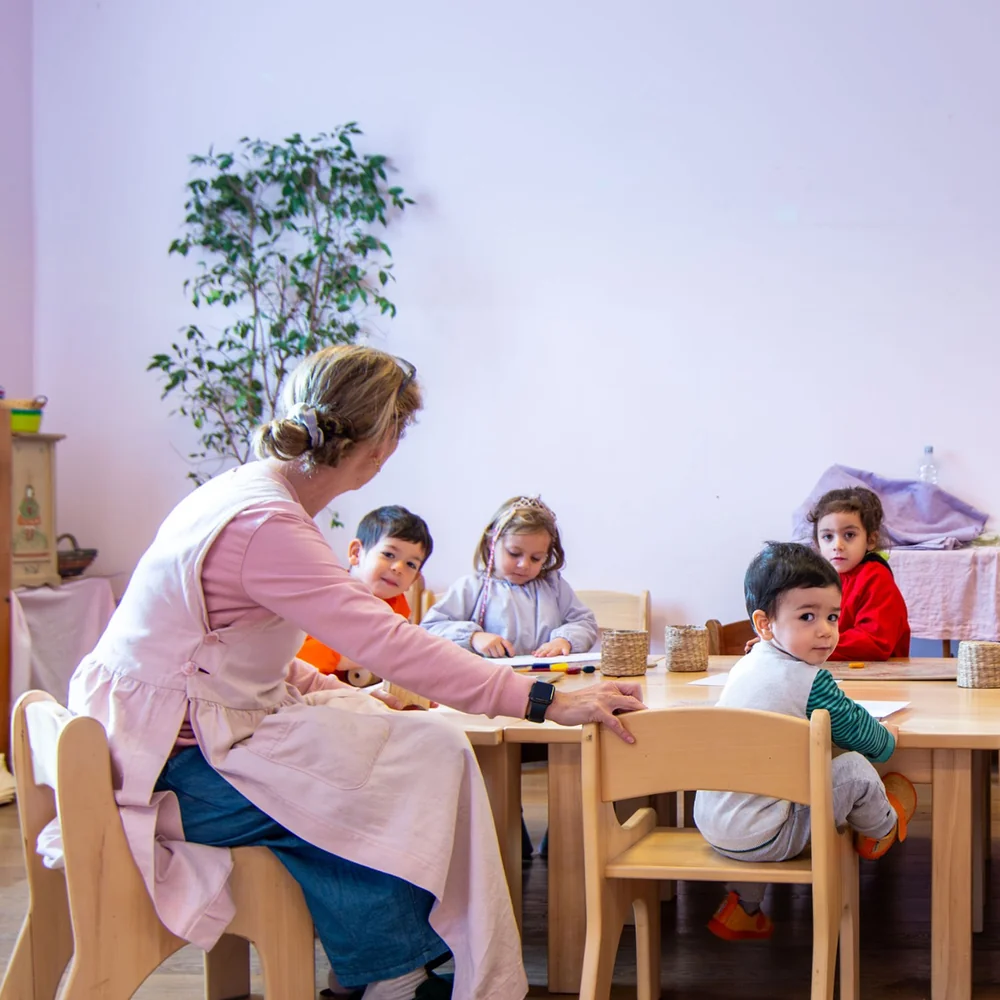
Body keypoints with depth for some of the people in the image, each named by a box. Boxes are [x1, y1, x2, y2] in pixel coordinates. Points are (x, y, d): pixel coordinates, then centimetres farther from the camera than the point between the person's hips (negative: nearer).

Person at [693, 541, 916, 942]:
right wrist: (887, 740, 15)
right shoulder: (810, 681, -18)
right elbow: (858, 731, -6)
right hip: (761, 839, -8)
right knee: (855, 769, -4)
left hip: (709, 823, 8)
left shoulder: (748, 664, 7)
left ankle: (741, 910, 46)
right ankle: (882, 829, 28)